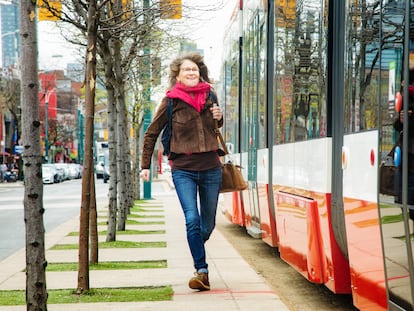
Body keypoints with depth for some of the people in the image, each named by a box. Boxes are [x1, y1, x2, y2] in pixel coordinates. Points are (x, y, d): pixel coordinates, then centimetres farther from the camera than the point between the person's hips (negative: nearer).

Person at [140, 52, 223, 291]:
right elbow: (152, 133, 7)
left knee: (208, 224, 11)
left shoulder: (210, 95, 6)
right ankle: (202, 271, -10)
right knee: (192, 220, -16)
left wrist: (219, 117, 2)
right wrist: (145, 165, 7)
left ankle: (197, 249, 41)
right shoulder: (172, 100, -3)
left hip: (211, 168, 3)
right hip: (183, 169, -3)